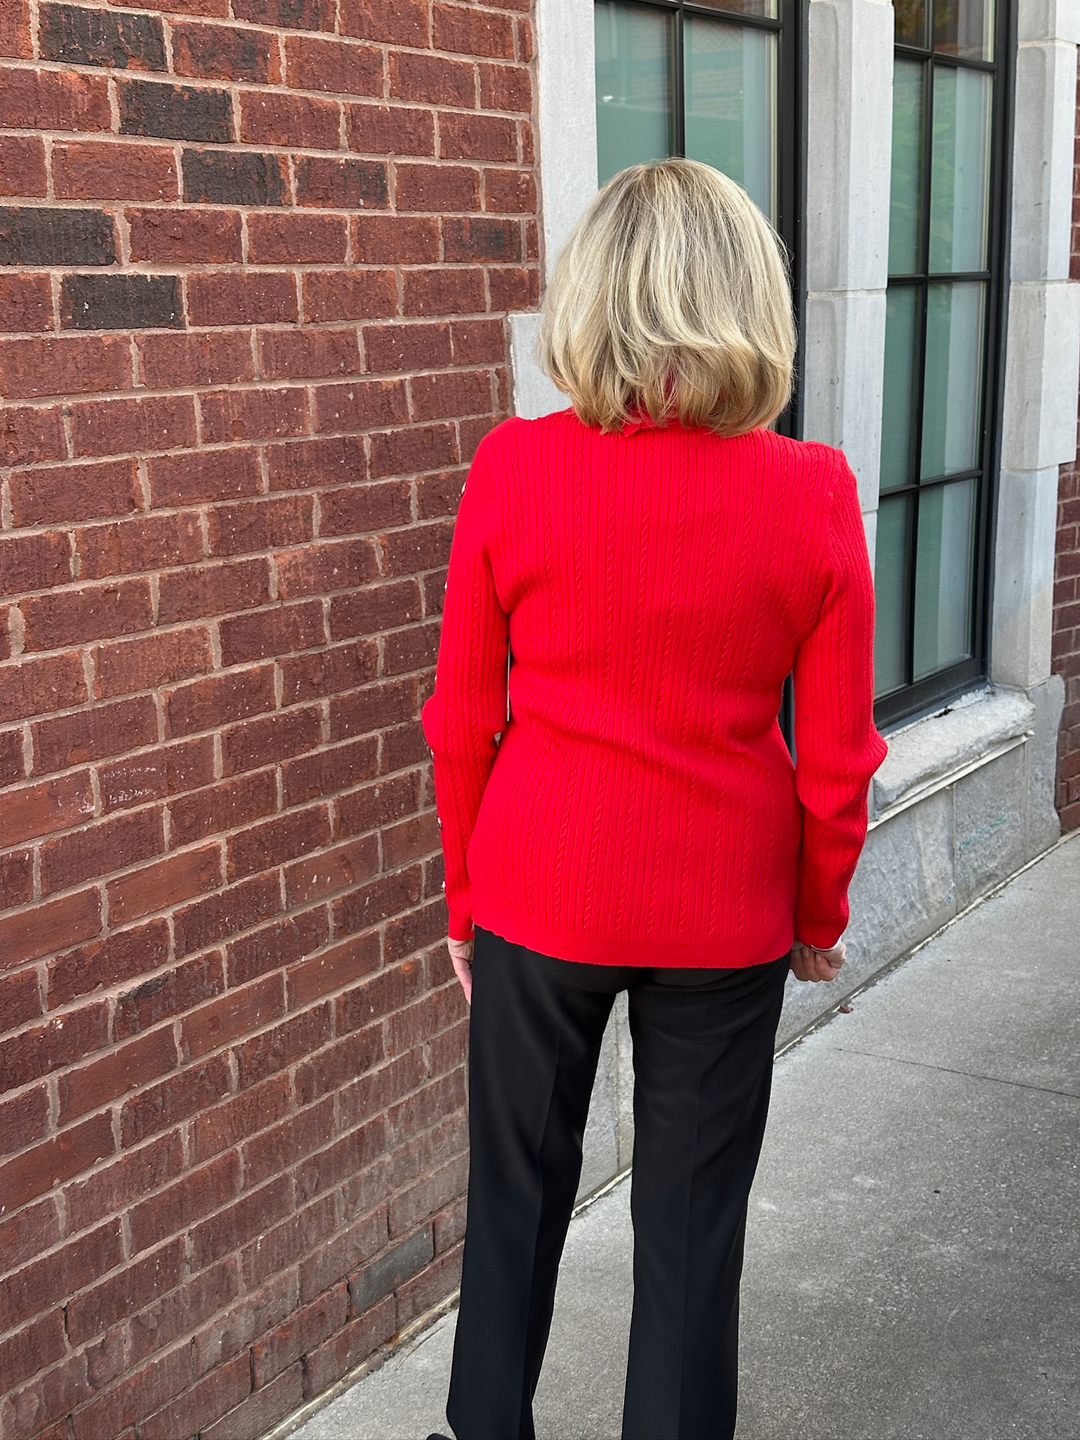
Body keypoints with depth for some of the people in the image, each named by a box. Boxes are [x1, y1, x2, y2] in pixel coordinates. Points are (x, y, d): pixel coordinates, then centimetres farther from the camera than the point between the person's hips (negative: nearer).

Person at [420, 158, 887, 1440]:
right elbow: (834, 757, -6)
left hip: (540, 895, 1)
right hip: (723, 912, 0)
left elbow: (461, 724, -5)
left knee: (518, 1193, 19)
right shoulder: (812, 495, -13)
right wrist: (821, 912, 11)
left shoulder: (511, 470, -13)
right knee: (691, 1217, 14)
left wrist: (465, 898, 10)